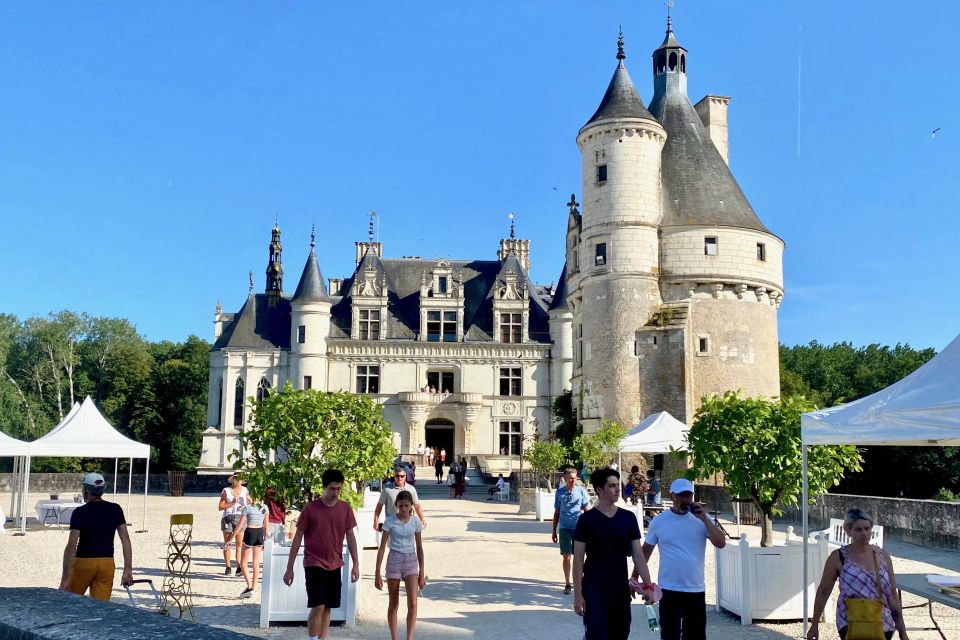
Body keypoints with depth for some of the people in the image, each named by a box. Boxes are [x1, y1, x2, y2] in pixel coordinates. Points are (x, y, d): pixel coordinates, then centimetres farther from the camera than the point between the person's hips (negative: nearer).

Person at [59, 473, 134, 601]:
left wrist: (65, 578, -11)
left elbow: (71, 546, -13)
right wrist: (128, 569, 3)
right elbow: (126, 540, 0)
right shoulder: (115, 510, 3)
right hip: (107, 564, 3)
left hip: (84, 562, -3)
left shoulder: (80, 513, -9)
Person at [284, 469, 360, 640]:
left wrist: (356, 565, 1)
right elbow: (297, 539, -4)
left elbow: (350, 537, 6)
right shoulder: (310, 508, -9)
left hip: (334, 565, 4)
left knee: (327, 609, 7)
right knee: (318, 607, -12)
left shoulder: (346, 509, 1)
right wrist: (289, 568, -4)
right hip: (314, 564, -4)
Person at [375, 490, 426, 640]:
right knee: (393, 604, 9)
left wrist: (422, 573, 8)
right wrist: (377, 573, -6)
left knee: (412, 603, -12)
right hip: (394, 560, -1)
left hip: (411, 560, 1)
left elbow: (419, 547, 8)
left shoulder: (415, 521, 1)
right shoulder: (390, 521, -5)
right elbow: (382, 547, -4)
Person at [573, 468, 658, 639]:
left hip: (621, 590, 4)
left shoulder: (628, 518, 3)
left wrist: (648, 584, -7)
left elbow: (638, 555, 3)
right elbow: (578, 560, -6)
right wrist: (577, 594, -10)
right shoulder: (587, 519, -7)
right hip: (594, 591, -4)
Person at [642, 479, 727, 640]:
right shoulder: (658, 521, -1)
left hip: (696, 590, 1)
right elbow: (646, 551, 8)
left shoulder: (702, 519, 1)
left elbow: (721, 543, -9)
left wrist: (704, 519, -17)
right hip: (669, 590, -1)